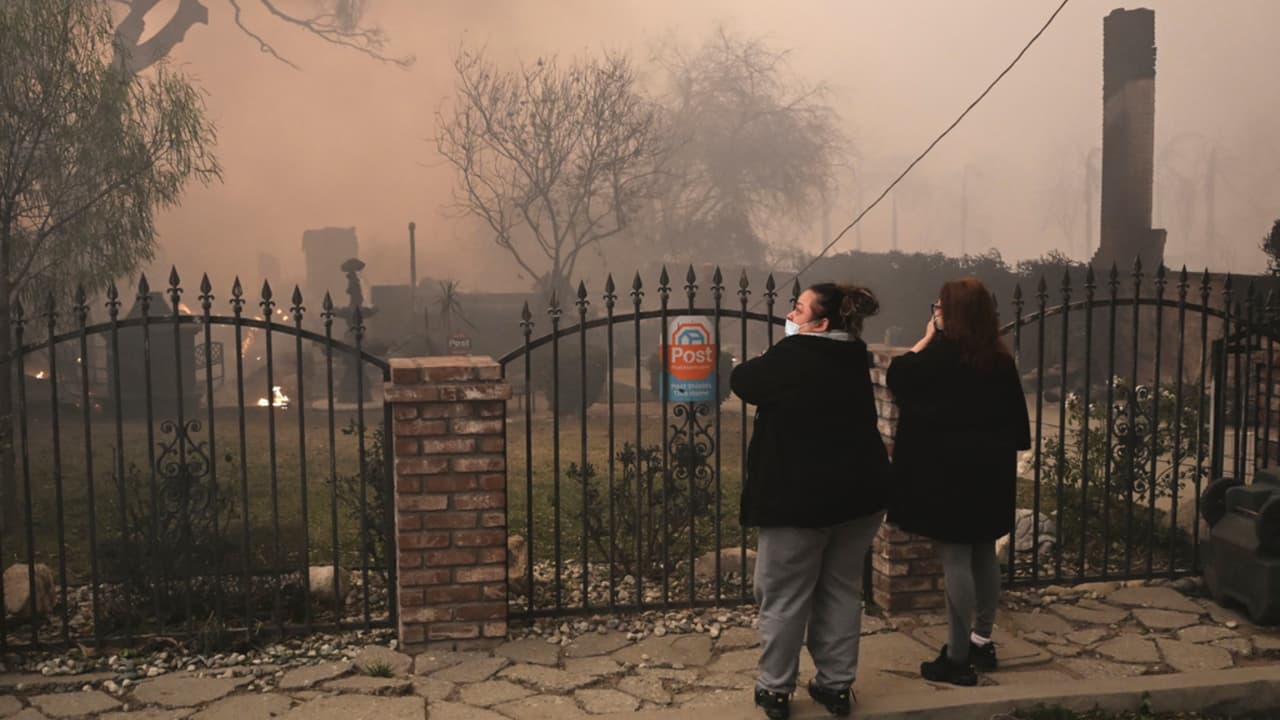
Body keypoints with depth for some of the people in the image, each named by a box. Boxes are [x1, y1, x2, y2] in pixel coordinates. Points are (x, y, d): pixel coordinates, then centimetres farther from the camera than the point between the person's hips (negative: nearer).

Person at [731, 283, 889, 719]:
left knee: (784, 596, 7)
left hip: (802, 496, -6)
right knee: (842, 589, 16)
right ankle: (836, 685, 24)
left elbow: (741, 382, -1)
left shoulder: (792, 355, -14)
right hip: (861, 491, 6)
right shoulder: (854, 357, 5)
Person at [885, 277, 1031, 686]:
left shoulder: (940, 354, -15)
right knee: (984, 553, 16)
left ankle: (958, 659, 1)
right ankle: (981, 641, 28)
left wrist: (926, 339, 2)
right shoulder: (1000, 358, 6)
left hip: (949, 469, -7)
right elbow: (1015, 413, 11)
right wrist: (1005, 454, 19)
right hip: (990, 467, 8)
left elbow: (897, 377, -3)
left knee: (955, 559, -4)